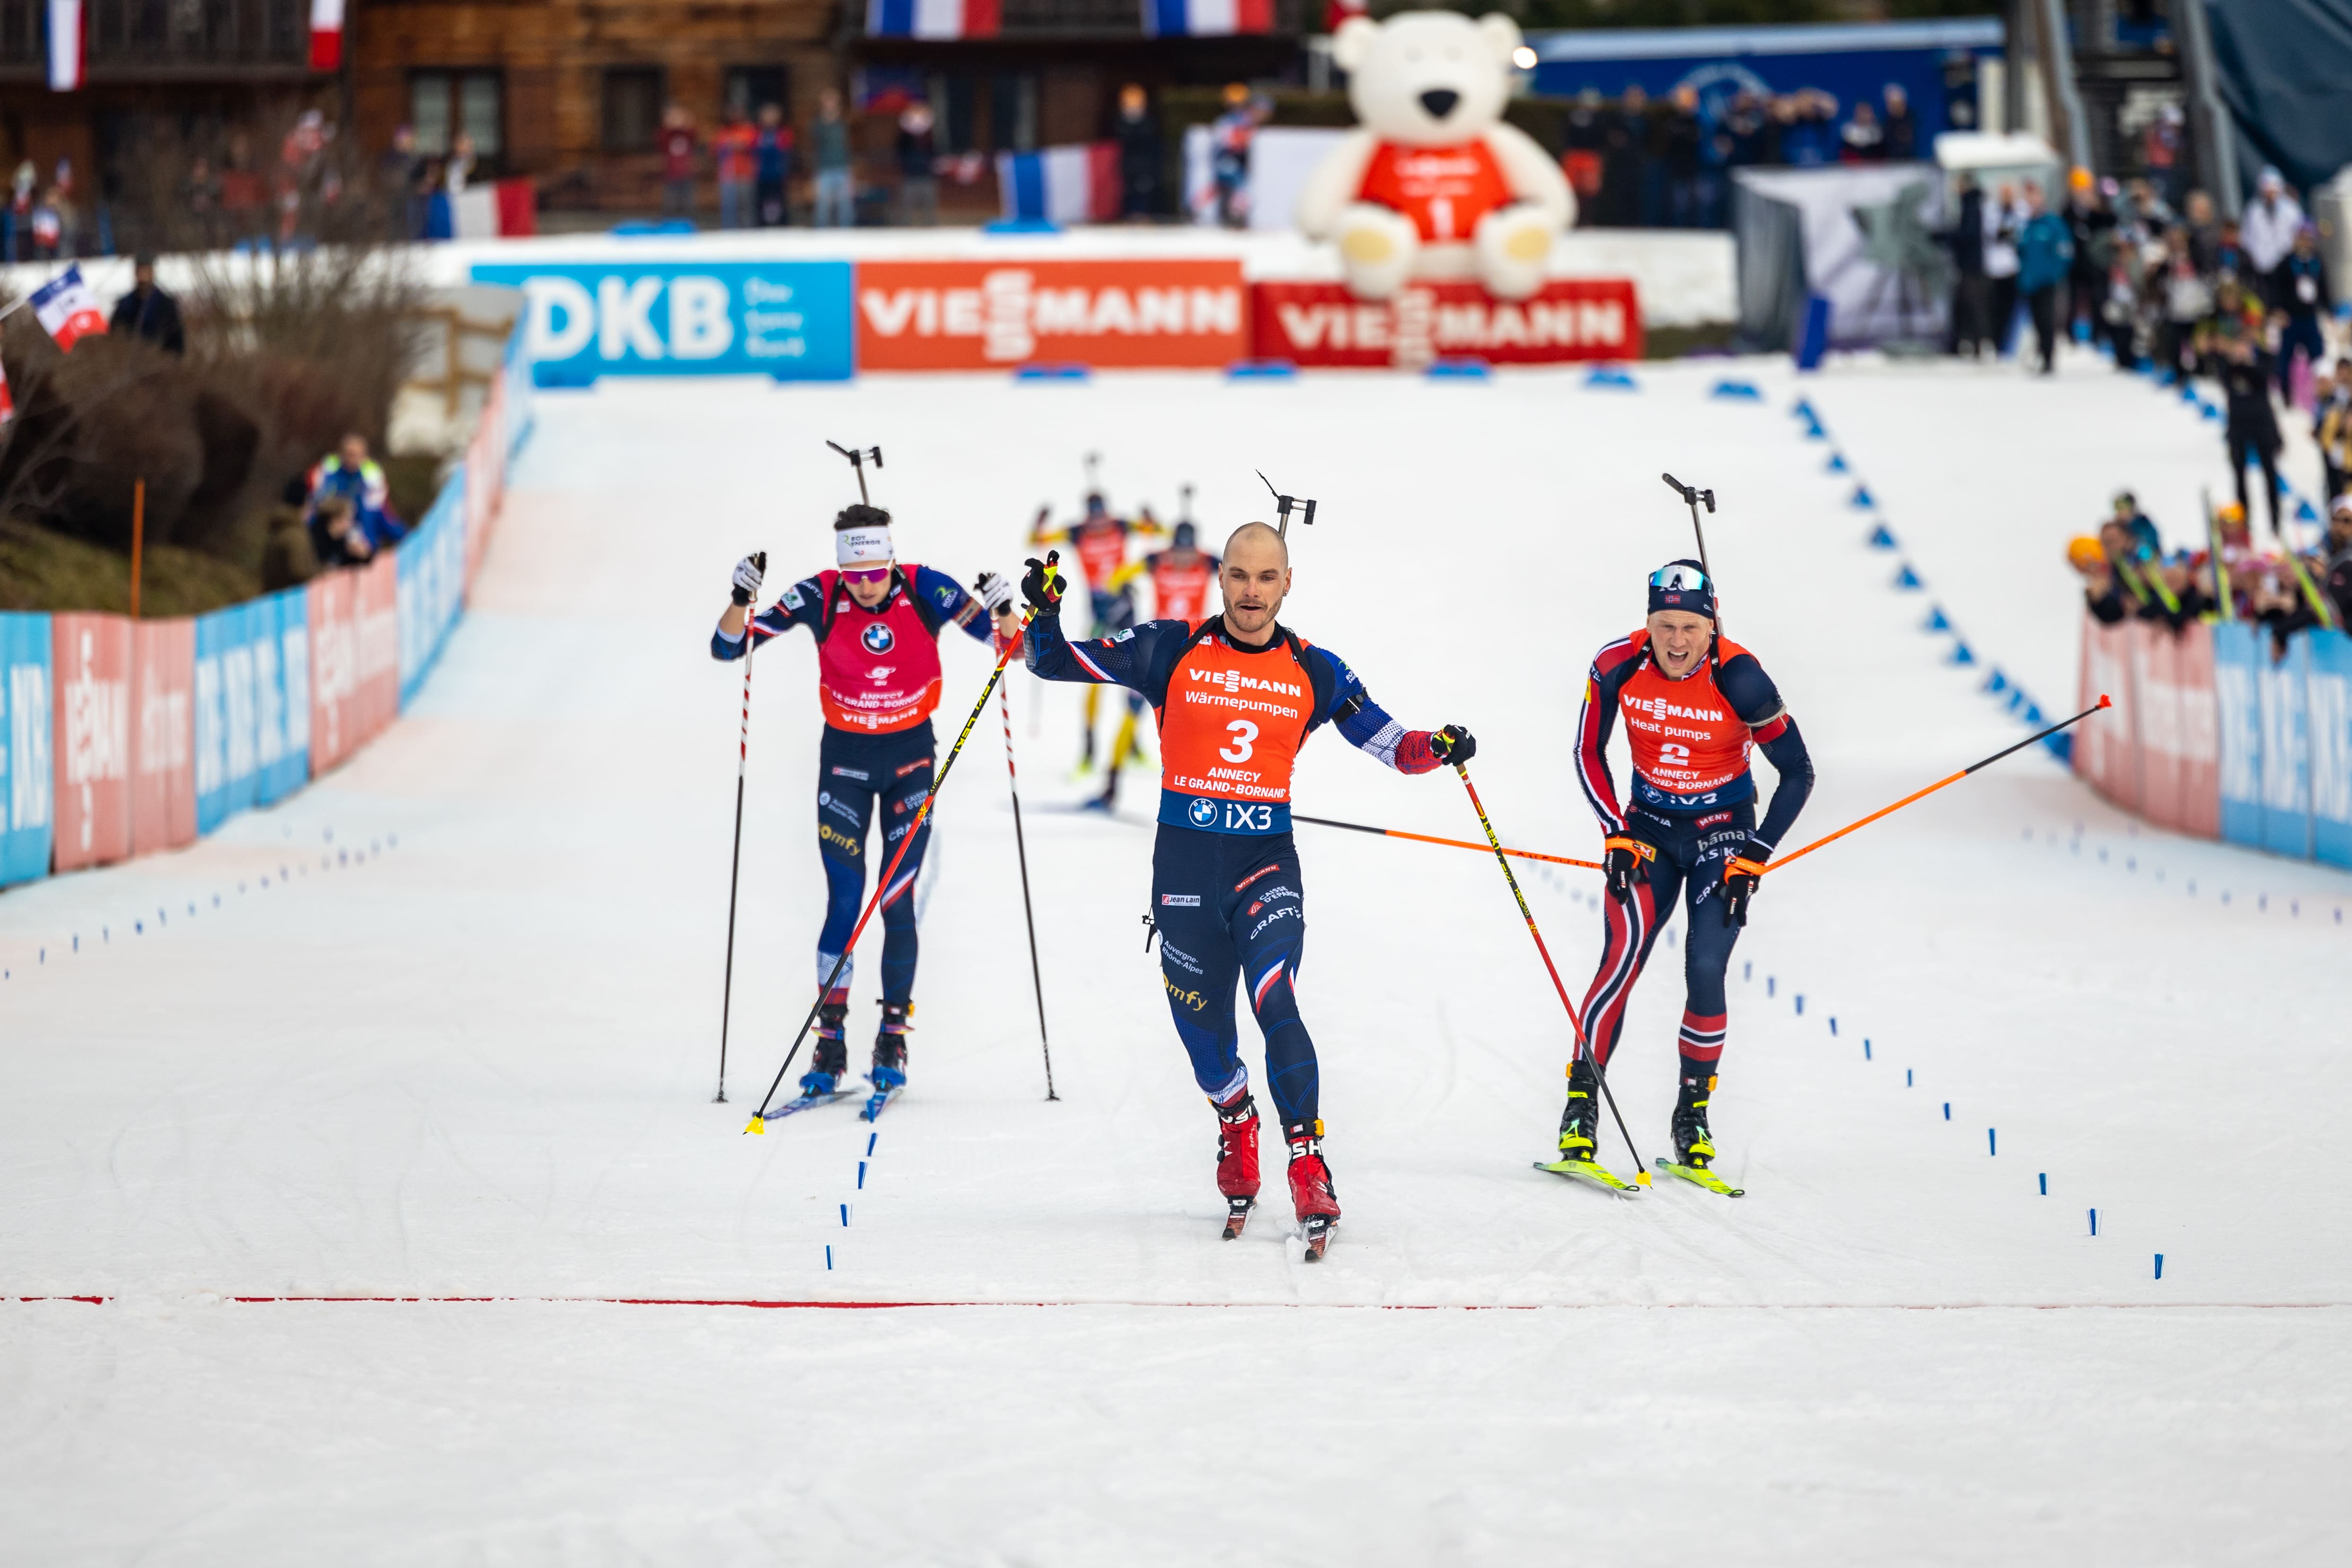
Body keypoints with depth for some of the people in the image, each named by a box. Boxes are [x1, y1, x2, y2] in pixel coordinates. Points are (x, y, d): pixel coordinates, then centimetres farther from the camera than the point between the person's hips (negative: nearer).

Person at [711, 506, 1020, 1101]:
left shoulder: (925, 590, -16)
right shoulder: (819, 597, -15)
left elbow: (1013, 646, -12)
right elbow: (729, 647, -14)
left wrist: (1003, 612, -34)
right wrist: (741, 599, -33)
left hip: (911, 755, 0)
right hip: (845, 756, 0)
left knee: (899, 901, -3)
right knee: (845, 900, -5)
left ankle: (893, 1037, 9)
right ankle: (830, 1041, 4)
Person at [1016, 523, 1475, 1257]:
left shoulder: (1314, 672, 2)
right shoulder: (1172, 651, -1)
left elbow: (1389, 744, 6)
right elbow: (1058, 662, 1)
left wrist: (1437, 748, -14)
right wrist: (1044, 613, -18)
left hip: (1266, 861, -1)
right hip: (1185, 861, 1)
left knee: (1274, 1003, -21)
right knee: (1202, 1024, 8)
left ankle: (1310, 1174, -18)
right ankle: (1236, 1126, 41)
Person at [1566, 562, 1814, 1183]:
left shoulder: (1739, 680, -22)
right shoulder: (1617, 667, -15)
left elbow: (1798, 774, -12)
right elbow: (1588, 754, 0)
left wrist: (1753, 859, -14)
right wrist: (1616, 834, -10)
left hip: (1724, 832, -1)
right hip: (1649, 826, 1)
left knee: (1705, 972, -13)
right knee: (1623, 957, -17)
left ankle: (1693, 1114, 6)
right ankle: (1582, 1102, -12)